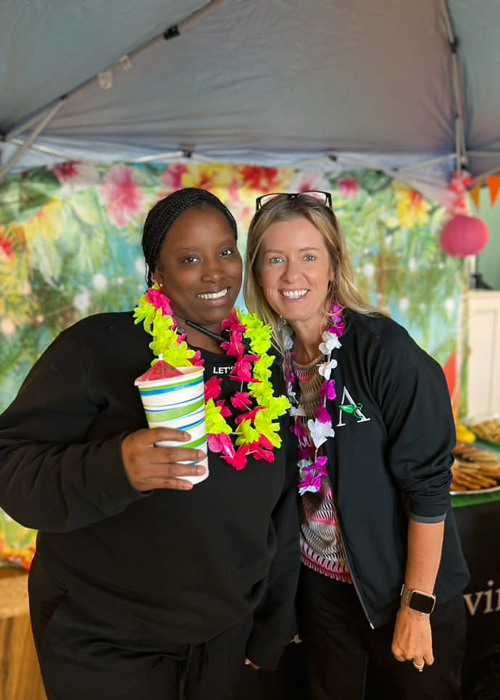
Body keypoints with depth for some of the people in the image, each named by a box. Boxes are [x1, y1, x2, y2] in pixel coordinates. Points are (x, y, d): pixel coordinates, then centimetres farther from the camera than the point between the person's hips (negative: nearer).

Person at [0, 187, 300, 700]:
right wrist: (115, 467, -38)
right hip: (104, 643, -4)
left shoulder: (262, 360, 0)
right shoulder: (96, 347, -16)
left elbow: (281, 504, 7)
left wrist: (273, 628, 11)